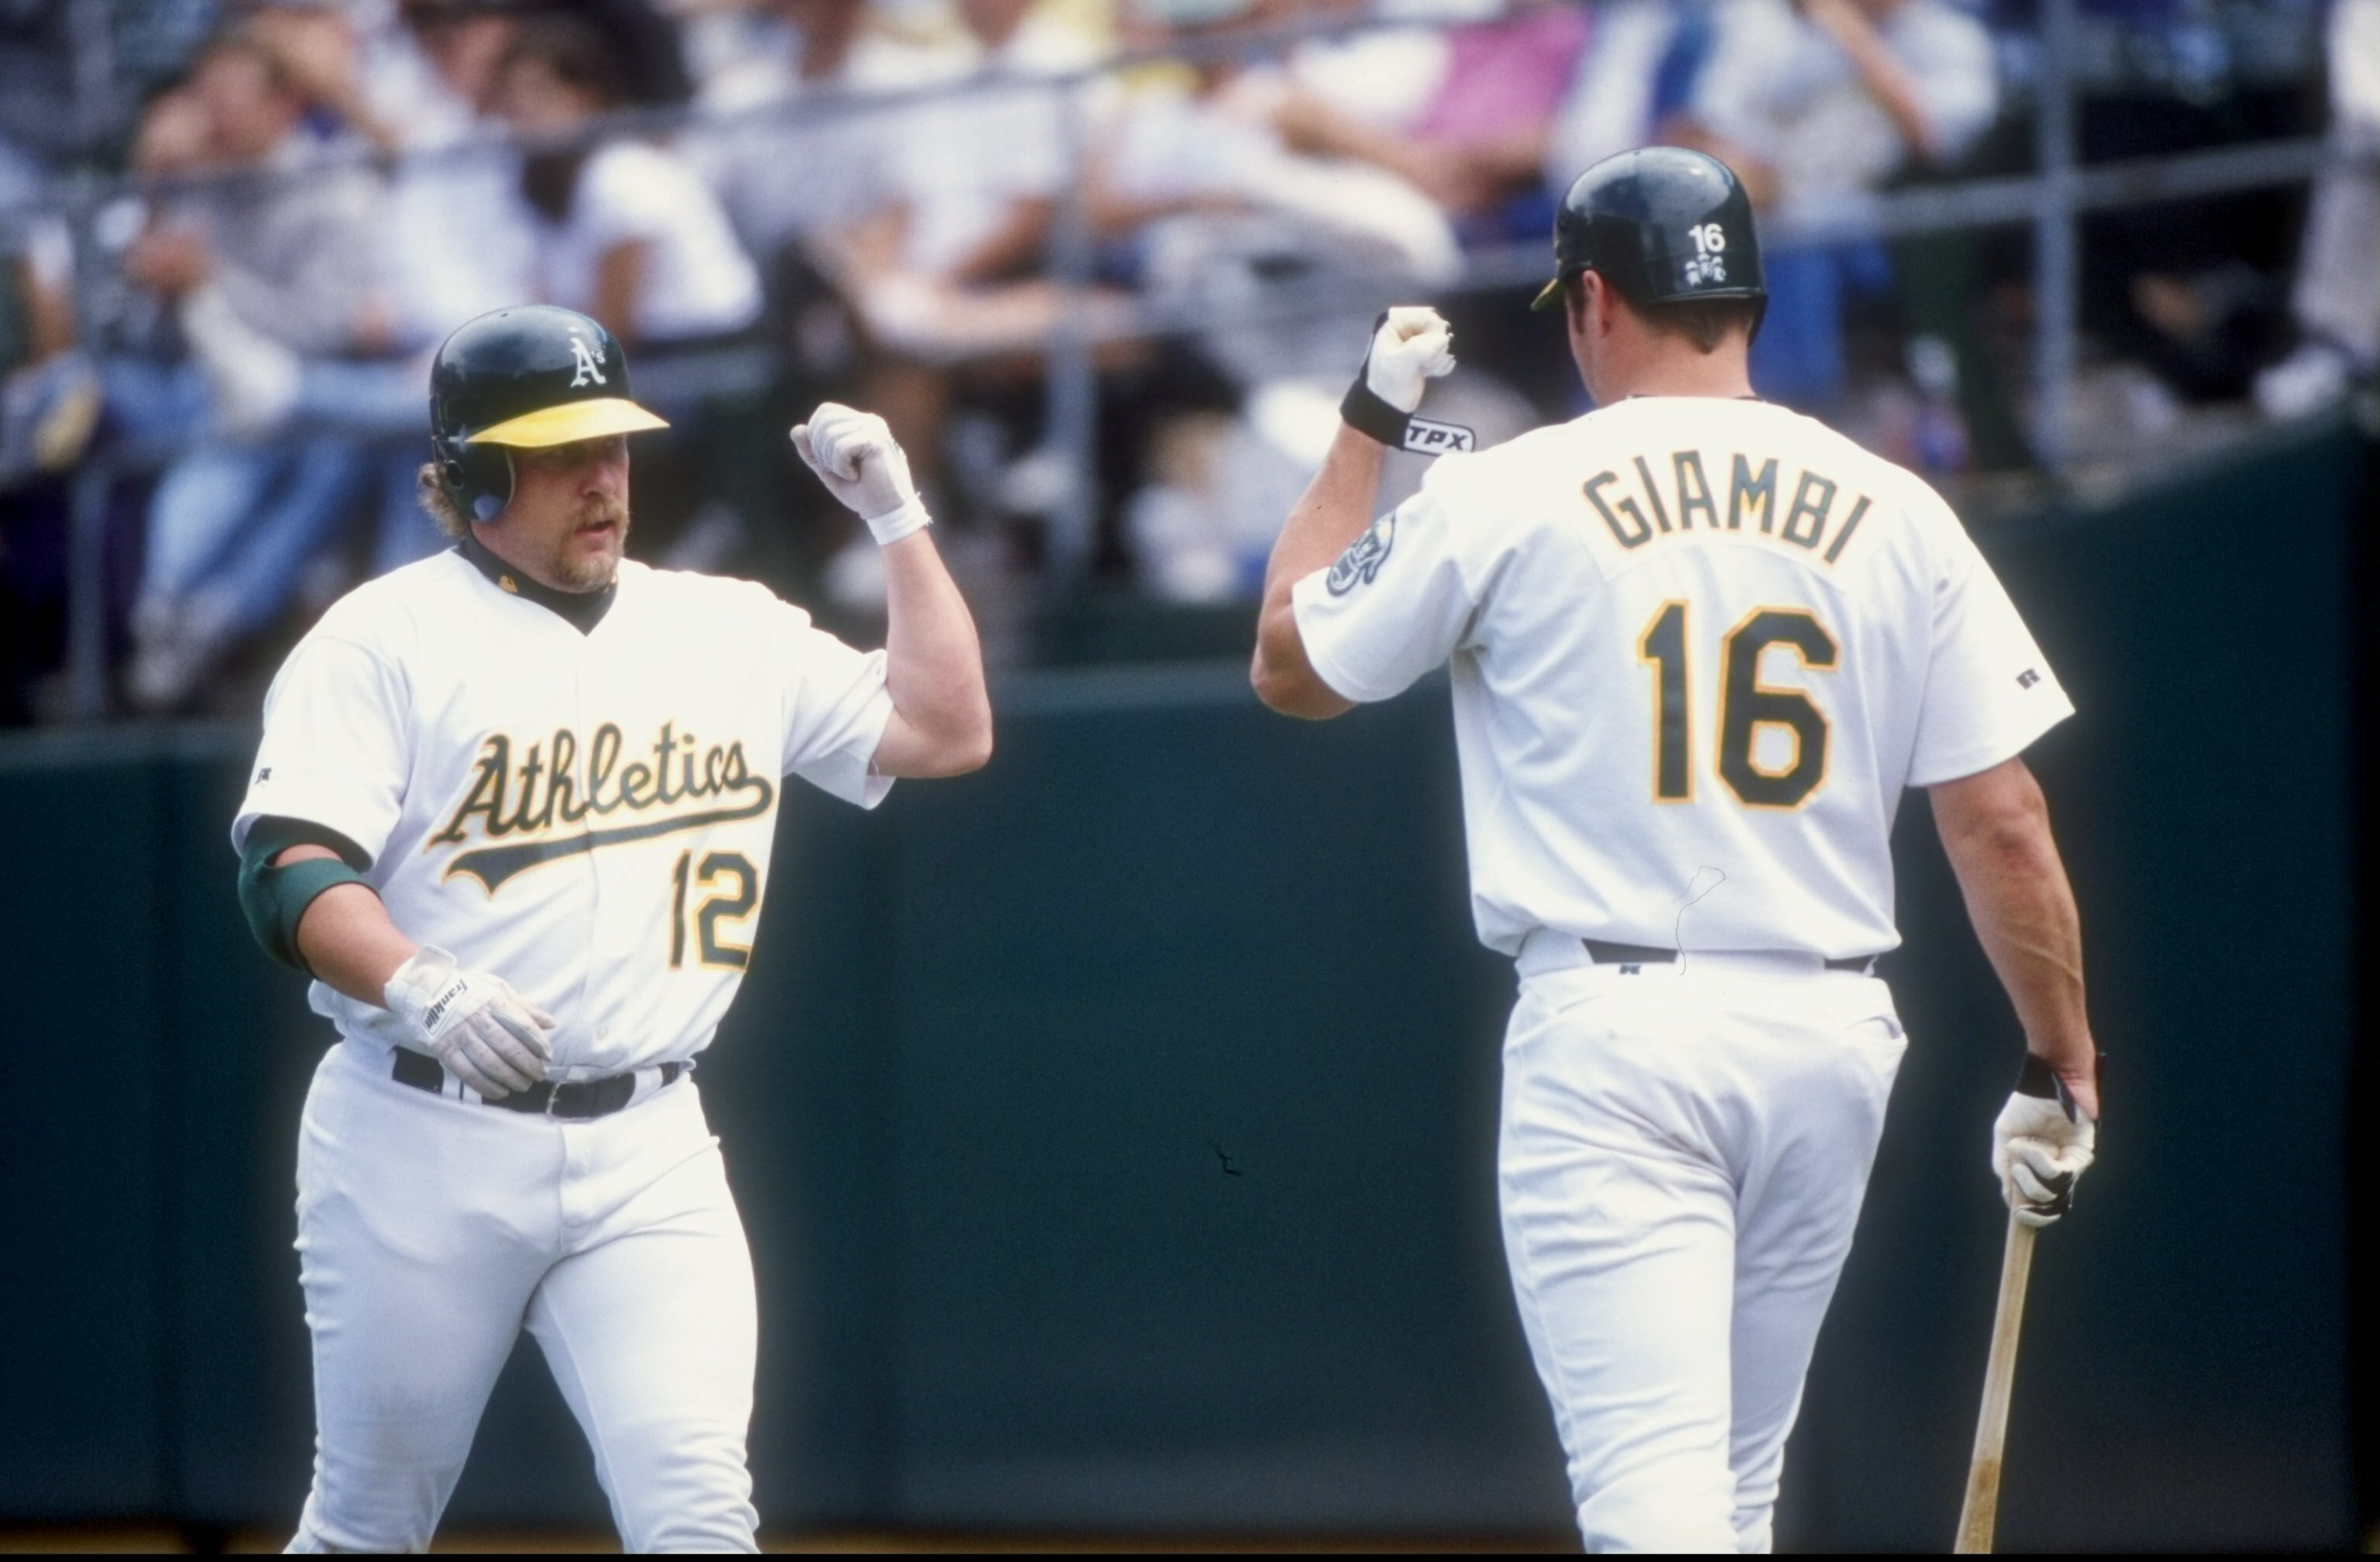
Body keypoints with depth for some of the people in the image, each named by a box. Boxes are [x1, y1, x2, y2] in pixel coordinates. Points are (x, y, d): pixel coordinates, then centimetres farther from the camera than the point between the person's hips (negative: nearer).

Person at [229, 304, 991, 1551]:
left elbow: (945, 730, 11)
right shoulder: (383, 638, -1)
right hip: (419, 1142, -2)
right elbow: (290, 869, -12)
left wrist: (894, 519, 6)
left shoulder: (733, 632, 13)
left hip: (646, 1159, 2)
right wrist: (424, 990, -29)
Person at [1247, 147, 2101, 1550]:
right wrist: (2064, 1070, 10)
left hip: (1611, 1028, -4)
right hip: (1831, 1034, 4)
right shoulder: (1894, 514, 4)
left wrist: (1370, 425, 22)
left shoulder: (1505, 498, -3)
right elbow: (2003, 820, 1)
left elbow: (1292, 669, 12)